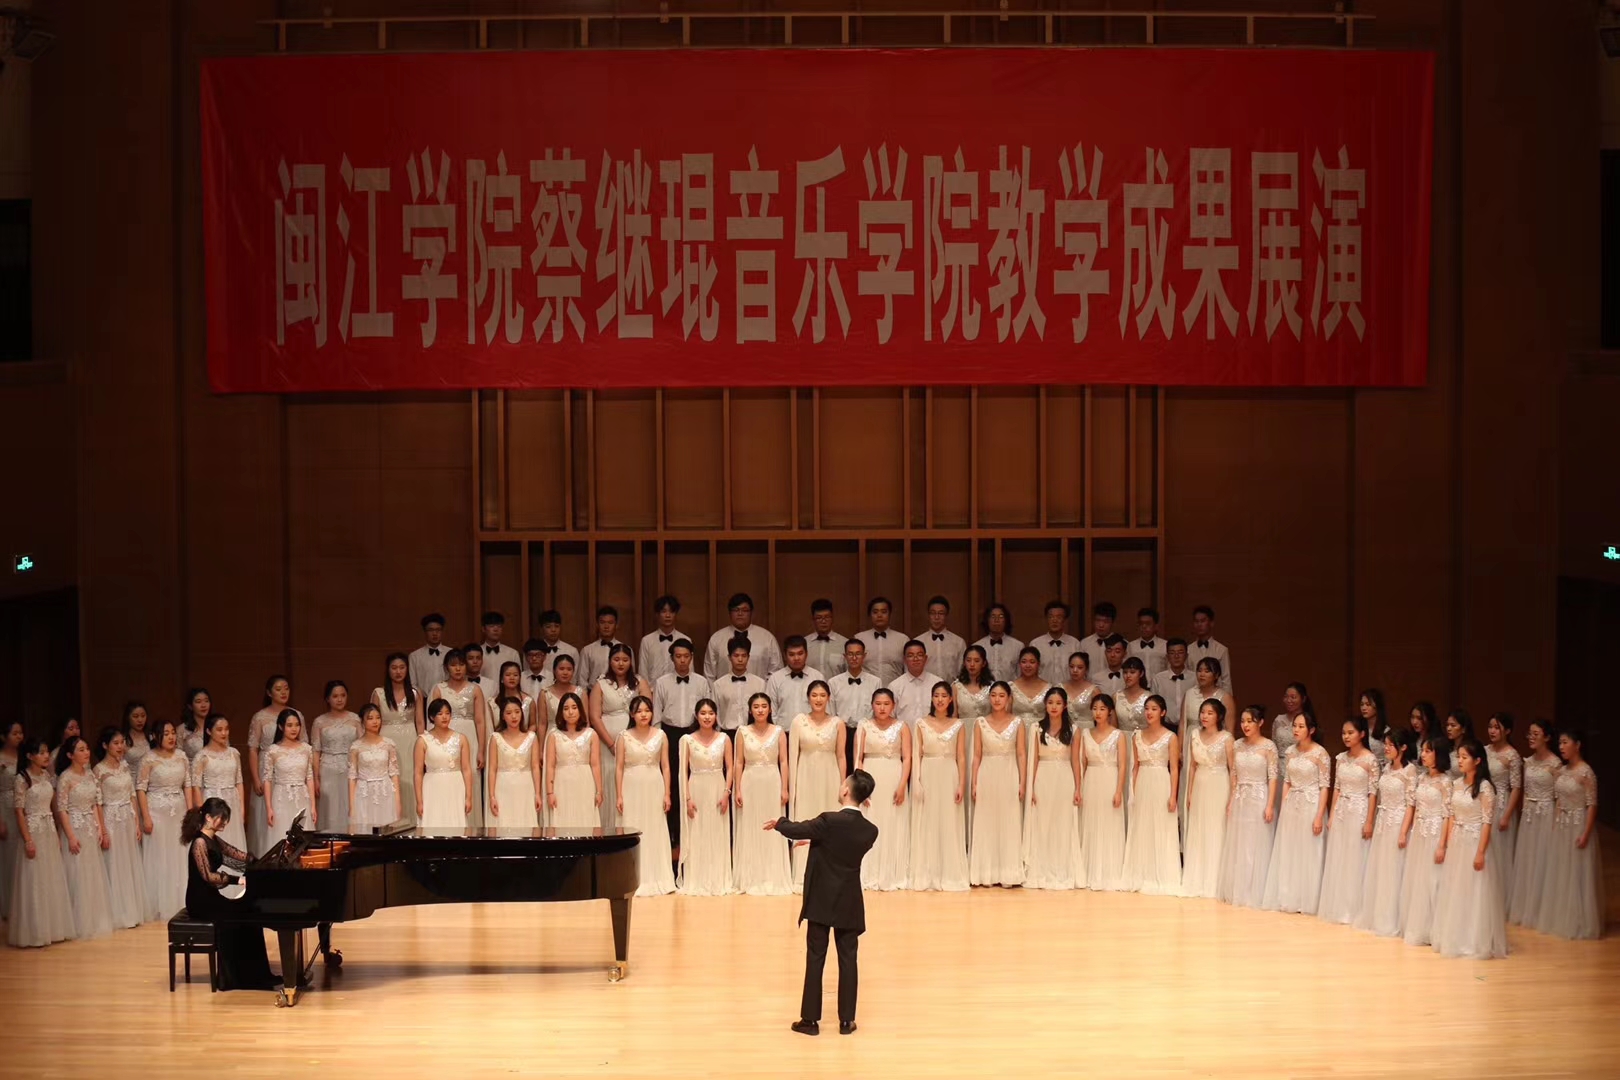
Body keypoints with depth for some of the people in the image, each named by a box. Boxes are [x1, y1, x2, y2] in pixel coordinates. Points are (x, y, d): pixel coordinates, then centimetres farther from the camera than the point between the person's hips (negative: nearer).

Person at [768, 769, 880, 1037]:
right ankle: (846, 1020, 11)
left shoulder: (829, 821, -18)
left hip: (822, 902, -3)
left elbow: (798, 830, -7)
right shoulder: (870, 831, -2)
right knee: (847, 960, 8)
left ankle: (810, 1019, 7)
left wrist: (779, 823, 14)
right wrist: (816, 841, 26)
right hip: (849, 905, 3)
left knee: (815, 959, 4)